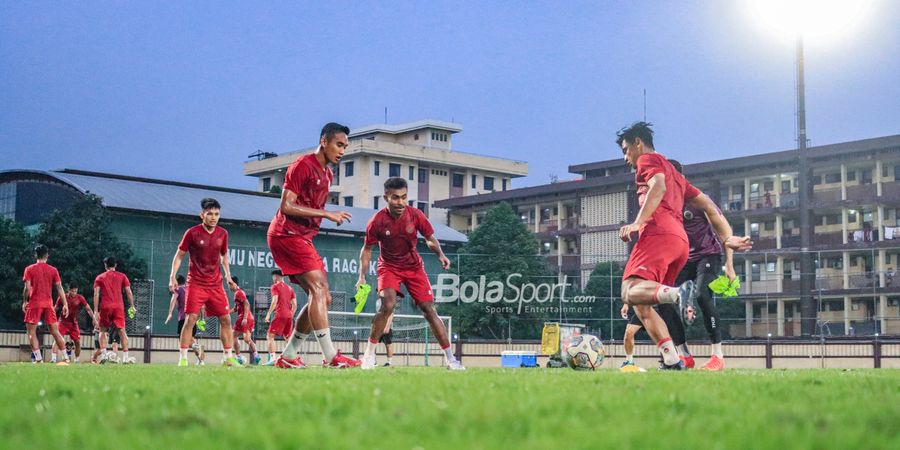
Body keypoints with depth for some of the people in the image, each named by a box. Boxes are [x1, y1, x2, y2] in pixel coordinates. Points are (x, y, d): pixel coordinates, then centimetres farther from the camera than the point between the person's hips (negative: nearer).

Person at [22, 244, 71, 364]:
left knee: (31, 331, 3)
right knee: (55, 331, 8)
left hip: (34, 304, -3)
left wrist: (24, 302, 3)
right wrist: (65, 304, 4)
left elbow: (27, 288, -8)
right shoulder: (53, 270, 6)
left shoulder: (29, 269, -1)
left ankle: (38, 359, -8)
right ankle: (66, 358, 6)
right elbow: (59, 288, 2)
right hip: (48, 304, 3)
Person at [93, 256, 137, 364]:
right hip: (119, 307, 0)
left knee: (103, 331, 13)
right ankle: (125, 357, -10)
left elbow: (96, 294, 2)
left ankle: (103, 354, -2)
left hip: (105, 307, 0)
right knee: (122, 331, 0)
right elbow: (128, 292, 4)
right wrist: (132, 306, 9)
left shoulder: (99, 277, 11)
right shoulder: (122, 276, 12)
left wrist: (96, 311, 0)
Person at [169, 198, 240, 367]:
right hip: (196, 283, -4)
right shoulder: (192, 233, -8)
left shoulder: (223, 234, 4)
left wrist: (228, 277, 11)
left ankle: (228, 357, 12)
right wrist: (173, 276, -11)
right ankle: (183, 358, -8)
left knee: (225, 319, 3)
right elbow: (179, 255, -1)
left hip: (216, 284, 4)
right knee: (191, 318, -13)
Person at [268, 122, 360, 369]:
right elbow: (286, 206, -17)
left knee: (322, 297, 7)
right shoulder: (303, 166, -10)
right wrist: (327, 214, -19)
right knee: (318, 289, -19)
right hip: (286, 235, -10)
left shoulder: (327, 173, 19)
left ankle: (288, 355, 13)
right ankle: (331, 356, -23)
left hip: (303, 238, 10)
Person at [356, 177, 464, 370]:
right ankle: (369, 354, -11)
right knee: (388, 305, -26)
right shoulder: (377, 221, -18)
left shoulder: (415, 215, -15)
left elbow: (430, 239, -1)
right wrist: (362, 277, -13)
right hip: (389, 267, -1)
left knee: (428, 309, -5)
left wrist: (440, 255, -21)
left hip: (414, 266, 2)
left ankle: (451, 359, 2)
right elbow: (367, 249, -4)